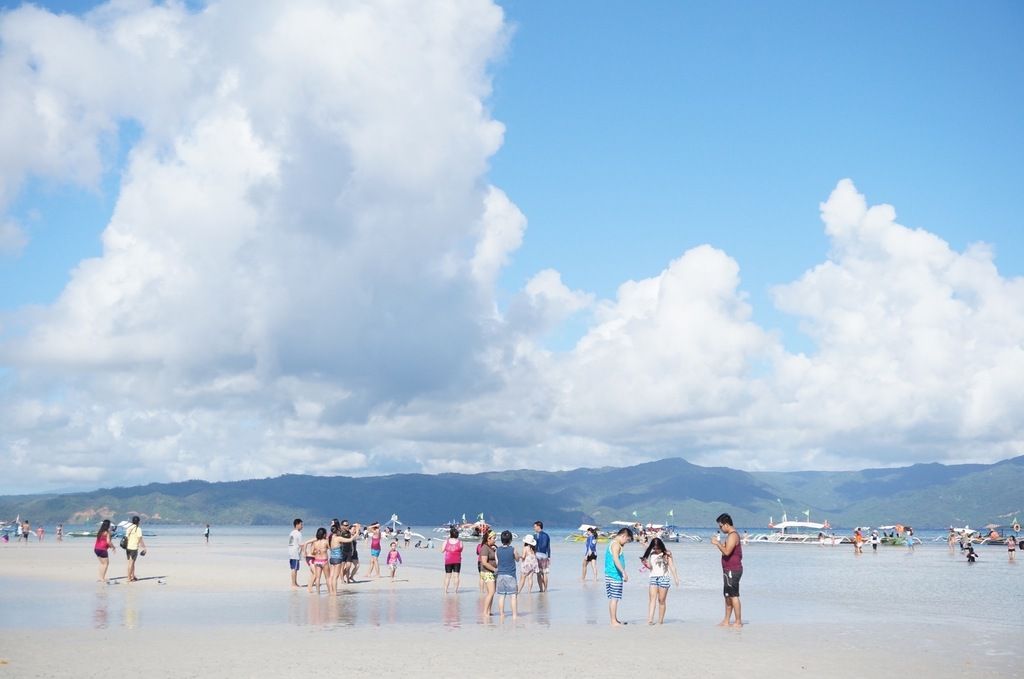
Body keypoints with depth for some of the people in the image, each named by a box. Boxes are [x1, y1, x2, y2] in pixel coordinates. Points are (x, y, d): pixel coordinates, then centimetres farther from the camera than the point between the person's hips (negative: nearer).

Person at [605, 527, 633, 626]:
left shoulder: (612, 543, 19)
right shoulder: (616, 544, -13)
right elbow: (616, 559, -25)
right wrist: (624, 572, -27)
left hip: (609, 574, 10)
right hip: (615, 575, -10)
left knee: (612, 598, 14)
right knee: (614, 598, -6)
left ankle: (614, 620, 21)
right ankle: (614, 621, -4)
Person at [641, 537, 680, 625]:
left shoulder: (666, 554, 1)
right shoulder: (651, 554, 11)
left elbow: (671, 566, -1)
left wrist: (676, 578, -8)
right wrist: (646, 564, -3)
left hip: (663, 578, -2)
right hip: (653, 578, 3)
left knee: (661, 600, 0)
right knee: (652, 598, -12)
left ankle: (660, 620, 7)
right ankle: (650, 619, -23)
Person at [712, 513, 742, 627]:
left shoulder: (733, 536, -16)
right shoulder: (731, 535, 17)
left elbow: (727, 552, -26)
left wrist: (717, 543, -15)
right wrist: (719, 543, 12)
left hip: (732, 570, -11)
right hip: (729, 570, 11)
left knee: (733, 596, -8)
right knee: (728, 596, 13)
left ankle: (738, 622, -5)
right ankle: (726, 621, 18)